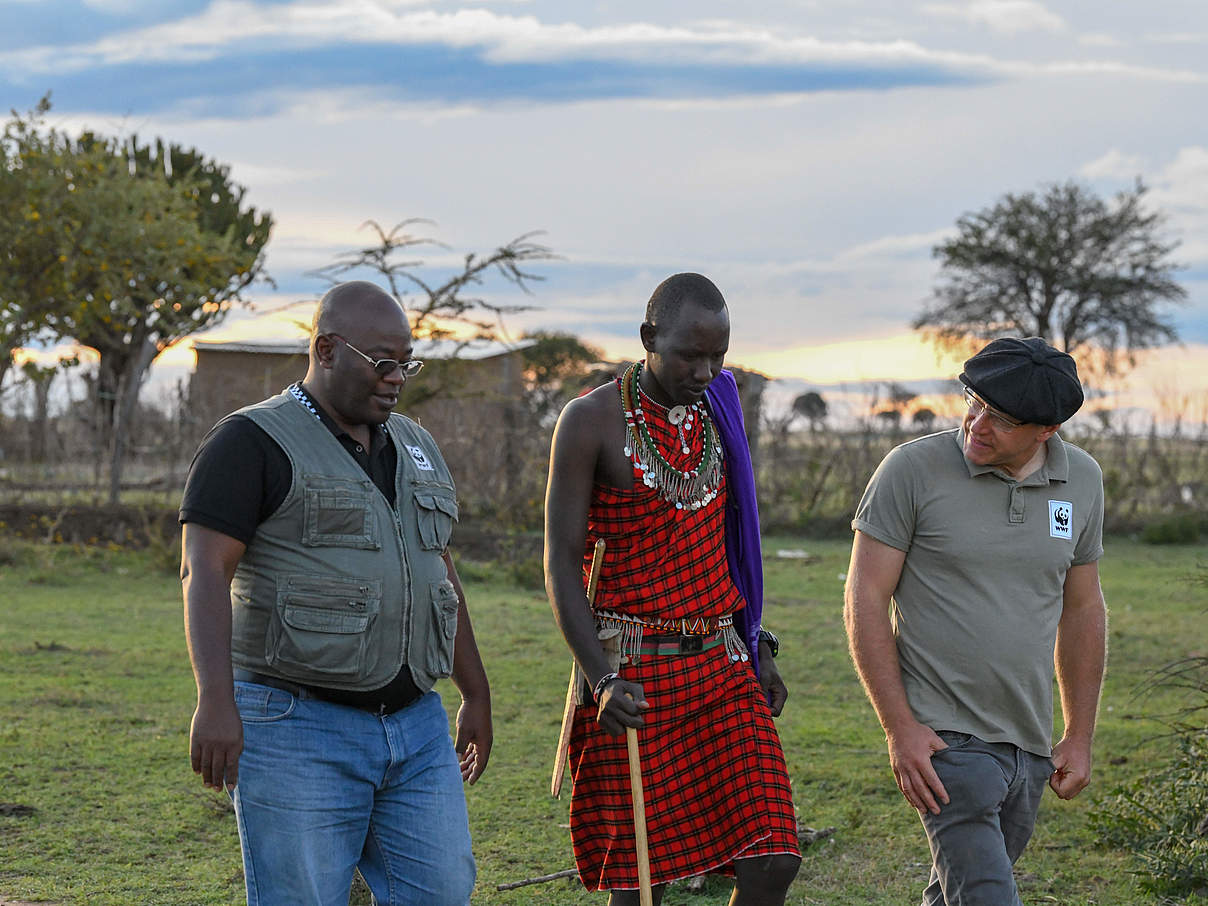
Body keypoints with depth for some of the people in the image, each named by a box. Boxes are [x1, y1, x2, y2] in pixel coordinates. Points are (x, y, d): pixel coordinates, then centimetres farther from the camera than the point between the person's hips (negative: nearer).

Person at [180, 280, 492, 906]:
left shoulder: (413, 448, 17)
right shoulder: (253, 444, -6)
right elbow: (204, 572, -16)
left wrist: (476, 696, 23)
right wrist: (216, 702, -28)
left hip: (416, 726, 6)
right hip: (297, 730, -6)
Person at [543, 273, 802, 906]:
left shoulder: (717, 411, 9)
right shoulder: (592, 421, -9)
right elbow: (561, 564, -11)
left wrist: (757, 650, 16)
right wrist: (603, 681, -21)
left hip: (721, 670, 5)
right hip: (630, 678, -5)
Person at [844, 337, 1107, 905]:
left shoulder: (1080, 480, 4)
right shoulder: (913, 469, -11)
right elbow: (864, 603, -8)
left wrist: (1080, 737, 14)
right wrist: (899, 729, -13)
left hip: (1029, 746, 5)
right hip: (943, 737, -5)